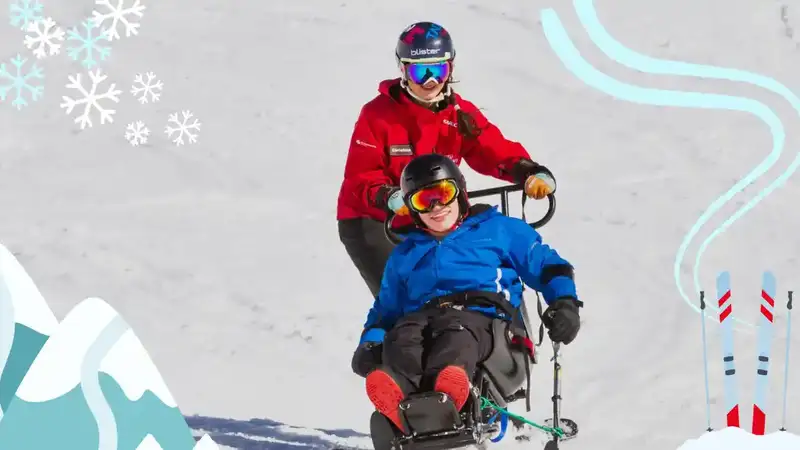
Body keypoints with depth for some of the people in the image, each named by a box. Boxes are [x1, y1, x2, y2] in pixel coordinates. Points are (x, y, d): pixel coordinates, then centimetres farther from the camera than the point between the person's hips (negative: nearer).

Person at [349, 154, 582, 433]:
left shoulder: (497, 229, 25)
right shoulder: (404, 254, 34)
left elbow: (546, 265, 21)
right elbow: (386, 307, 36)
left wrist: (565, 302, 1)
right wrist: (369, 342, 13)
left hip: (481, 315, -3)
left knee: (457, 332, -41)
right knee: (402, 337, -35)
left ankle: (444, 394, -72)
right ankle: (396, 389, -66)